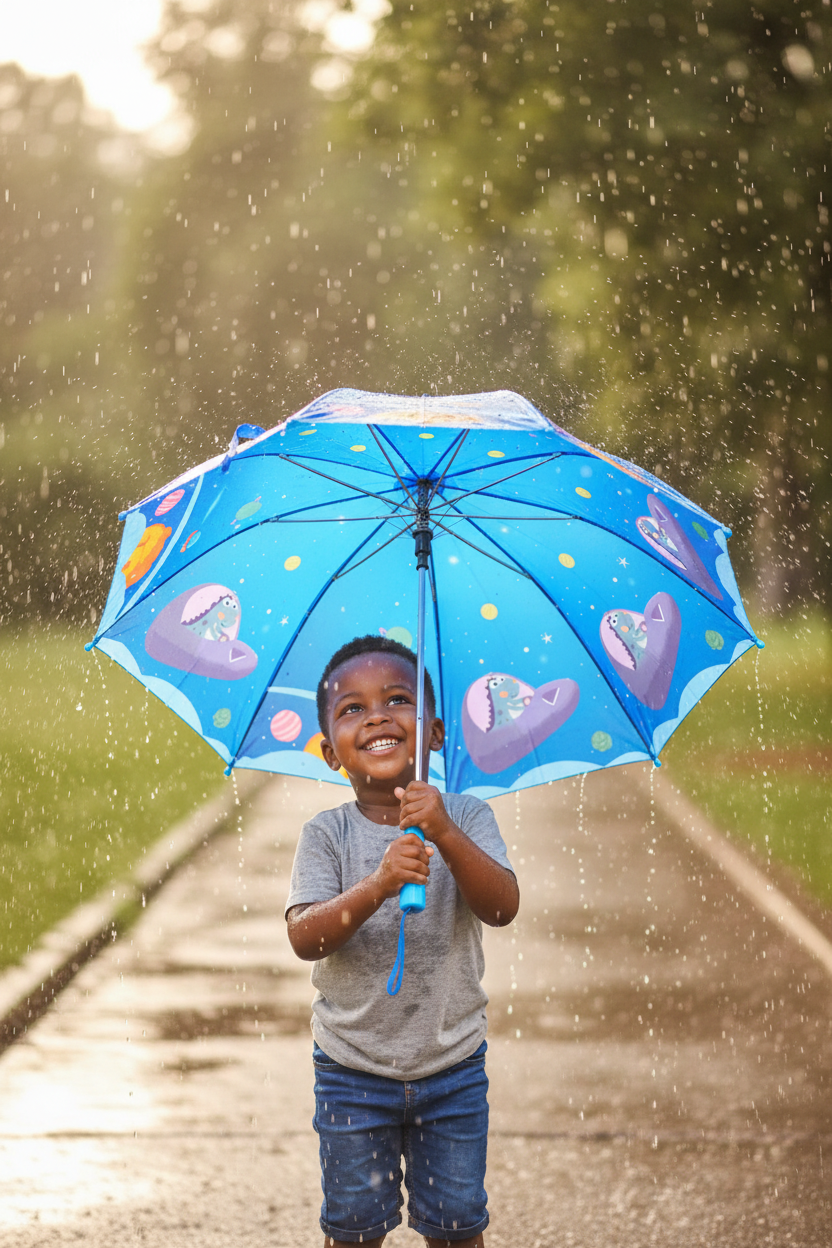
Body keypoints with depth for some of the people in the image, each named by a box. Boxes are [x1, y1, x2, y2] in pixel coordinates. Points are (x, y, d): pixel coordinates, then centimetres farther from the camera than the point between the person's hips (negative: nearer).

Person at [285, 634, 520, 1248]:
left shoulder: (465, 817, -7)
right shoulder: (328, 834, -9)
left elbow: (503, 908, -21)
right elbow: (305, 938, -20)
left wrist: (446, 835, -36)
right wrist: (377, 886, -36)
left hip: (452, 1064, 1)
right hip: (353, 1069, 0)